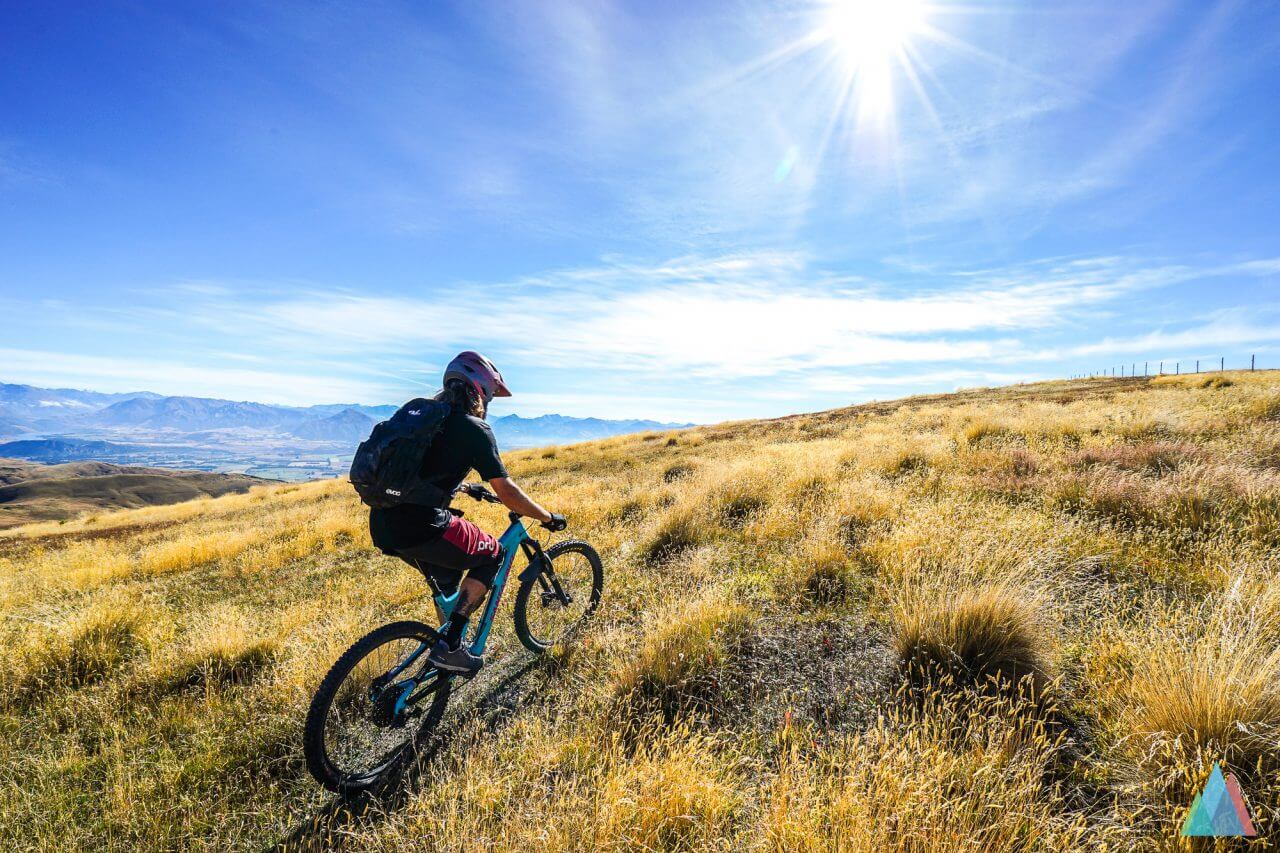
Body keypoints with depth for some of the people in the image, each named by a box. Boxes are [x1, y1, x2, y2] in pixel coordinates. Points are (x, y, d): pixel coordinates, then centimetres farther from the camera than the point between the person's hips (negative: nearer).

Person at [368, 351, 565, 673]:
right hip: (420, 527, -8)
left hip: (381, 525, 8)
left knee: (447, 574, 30)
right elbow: (507, 492, -6)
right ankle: (449, 645, 5)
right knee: (491, 555, 13)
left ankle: (449, 644, 39)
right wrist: (548, 518, 7)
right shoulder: (474, 428, -5)